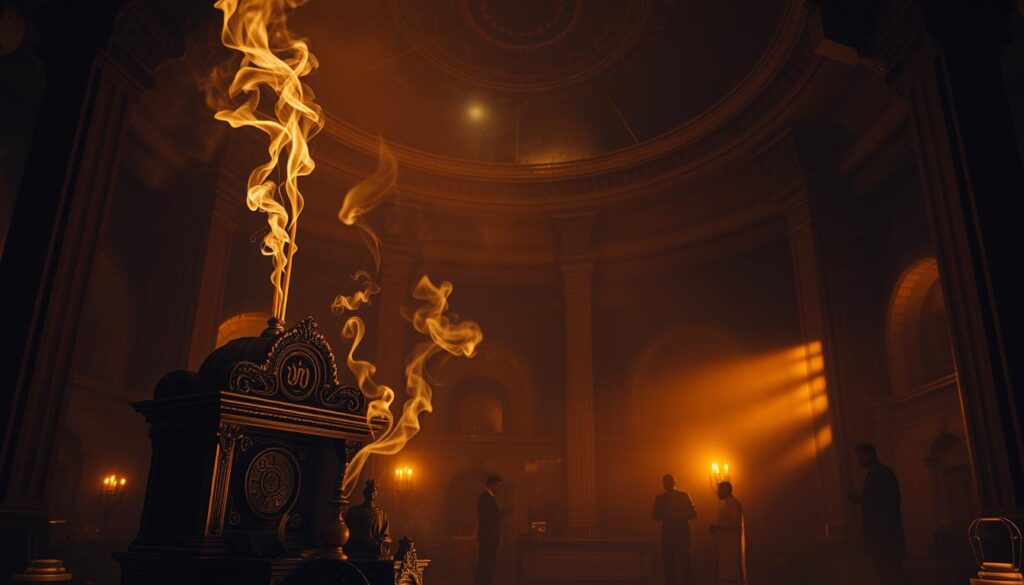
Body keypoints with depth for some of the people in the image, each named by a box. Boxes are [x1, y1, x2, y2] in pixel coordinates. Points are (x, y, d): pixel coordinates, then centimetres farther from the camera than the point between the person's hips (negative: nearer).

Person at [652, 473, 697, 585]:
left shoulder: (684, 496, 4)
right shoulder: (660, 498, 11)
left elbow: (693, 513, 1)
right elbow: (655, 516, 8)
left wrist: (680, 516, -15)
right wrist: (664, 513, -11)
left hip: (682, 533, -2)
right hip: (667, 533, 2)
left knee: (685, 560, -7)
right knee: (668, 561, -1)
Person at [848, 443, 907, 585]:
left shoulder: (885, 473, -13)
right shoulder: (871, 474, 14)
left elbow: (892, 499, -21)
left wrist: (862, 499, -20)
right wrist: (859, 498, 1)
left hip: (886, 530, -9)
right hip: (875, 529, 9)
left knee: (888, 571, -5)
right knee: (882, 569, 11)